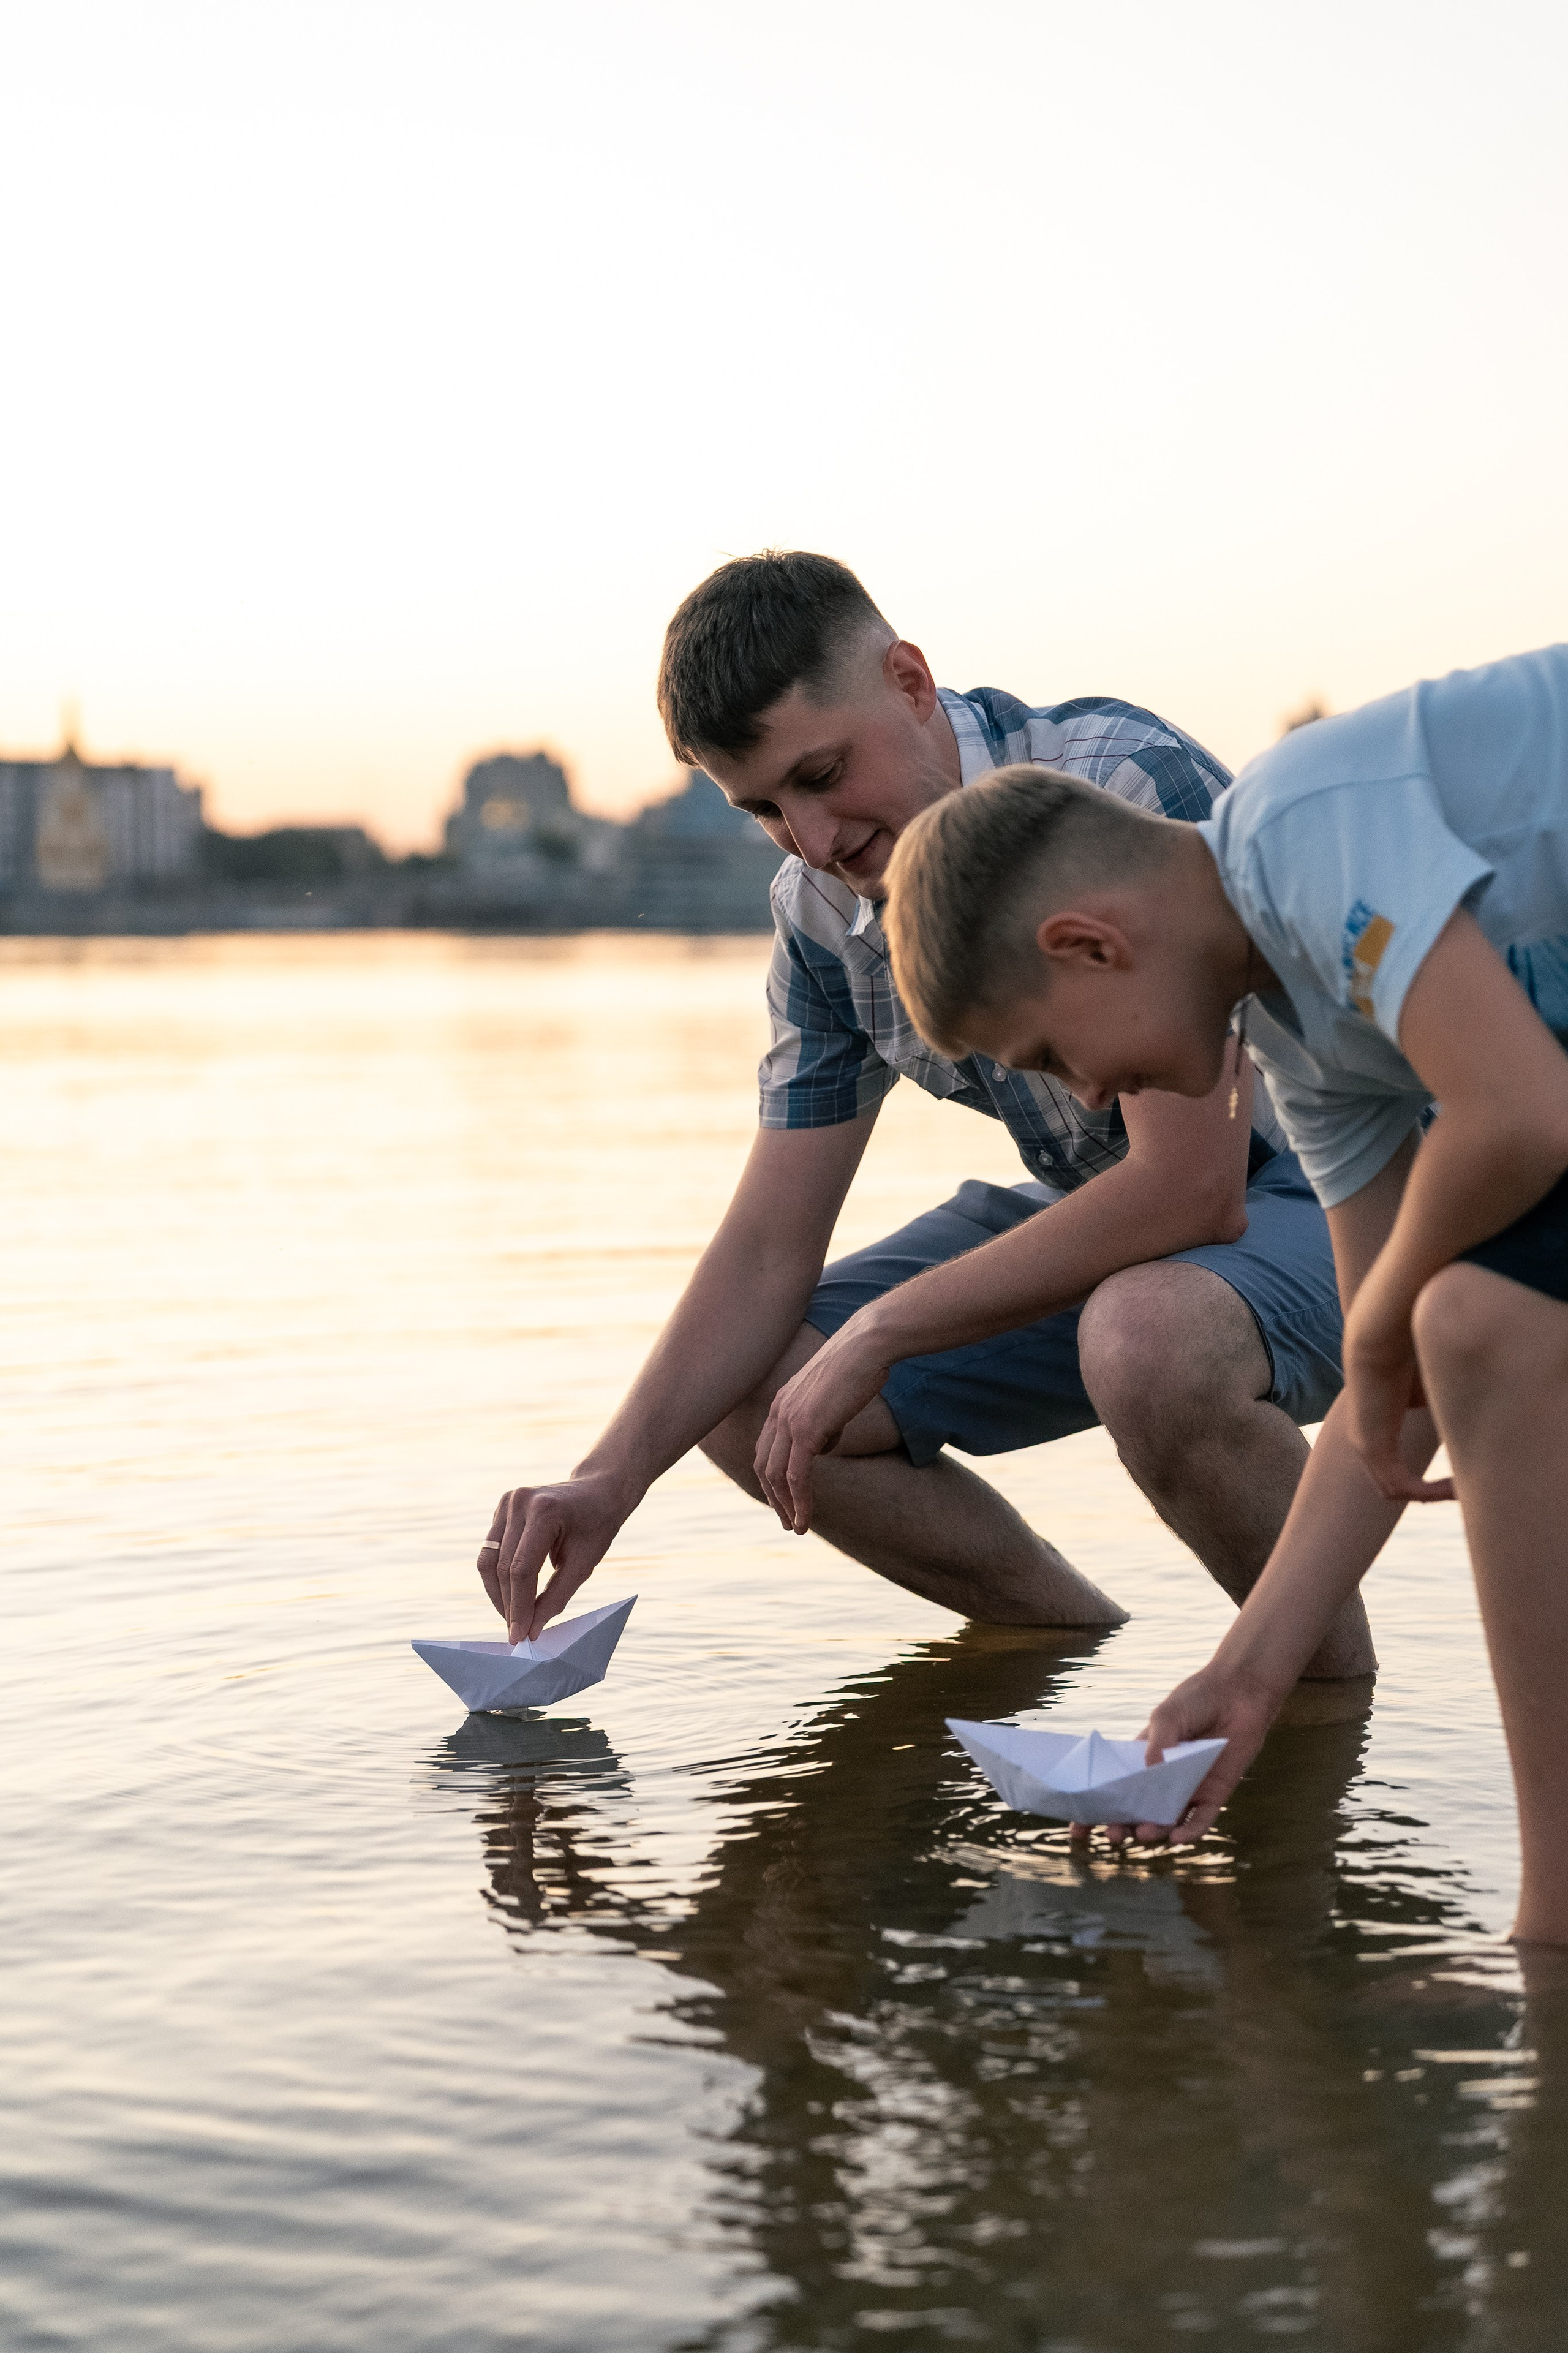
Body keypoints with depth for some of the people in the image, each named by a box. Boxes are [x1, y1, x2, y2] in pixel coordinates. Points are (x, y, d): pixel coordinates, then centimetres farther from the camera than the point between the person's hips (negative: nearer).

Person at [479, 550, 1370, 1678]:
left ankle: (1339, 1686, -12)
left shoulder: (1130, 790, -28)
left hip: (1313, 1187, -7)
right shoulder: (823, 909, -5)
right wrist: (611, 1477, -17)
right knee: (747, 1400, -6)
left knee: (1144, 1336, -41)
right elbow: (769, 1246, -1)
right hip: (1099, 1209, 8)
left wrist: (879, 1334, -24)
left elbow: (1191, 1187, -31)